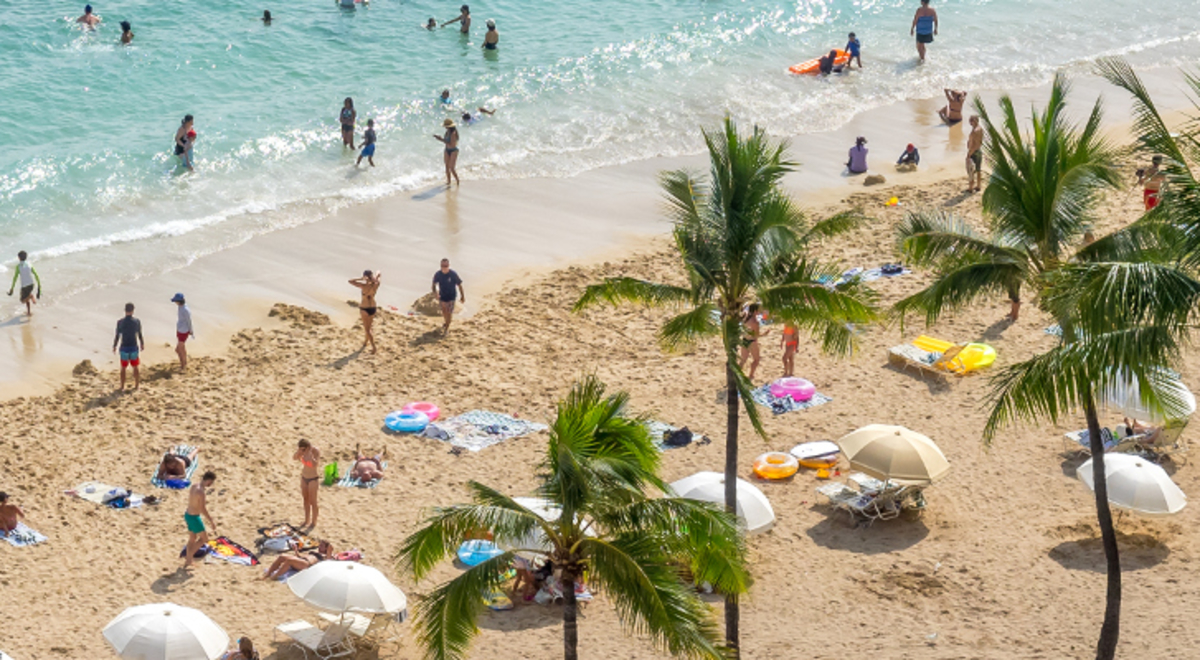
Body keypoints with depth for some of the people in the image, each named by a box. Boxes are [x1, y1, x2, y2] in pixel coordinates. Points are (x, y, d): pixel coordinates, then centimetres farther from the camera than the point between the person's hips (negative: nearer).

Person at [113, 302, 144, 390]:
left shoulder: (120, 322, -13)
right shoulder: (137, 322, -9)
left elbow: (117, 336, -7)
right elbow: (140, 336, 0)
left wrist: (114, 346, 9)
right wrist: (142, 344, 18)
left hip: (124, 348, -1)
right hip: (134, 347, 1)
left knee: (123, 368, 13)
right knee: (135, 367, 17)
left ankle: (122, 387, 18)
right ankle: (137, 385, 26)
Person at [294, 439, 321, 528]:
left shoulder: (316, 451, -27)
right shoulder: (303, 451, -11)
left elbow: (314, 464, -39)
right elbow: (294, 458, -12)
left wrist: (309, 453, -41)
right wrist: (298, 451, -27)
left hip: (313, 479, -6)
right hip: (304, 477, 6)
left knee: (312, 502, 6)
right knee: (306, 500, 18)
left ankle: (313, 522, 22)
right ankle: (307, 520, 33)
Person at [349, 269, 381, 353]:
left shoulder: (364, 286, -24)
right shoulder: (376, 284, -10)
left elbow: (350, 281, -20)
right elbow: (379, 275, 9)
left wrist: (361, 278, -21)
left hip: (364, 308, -5)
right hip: (373, 307, 5)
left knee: (367, 329, 5)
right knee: (368, 326, 25)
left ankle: (373, 347, 0)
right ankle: (365, 342, 44)